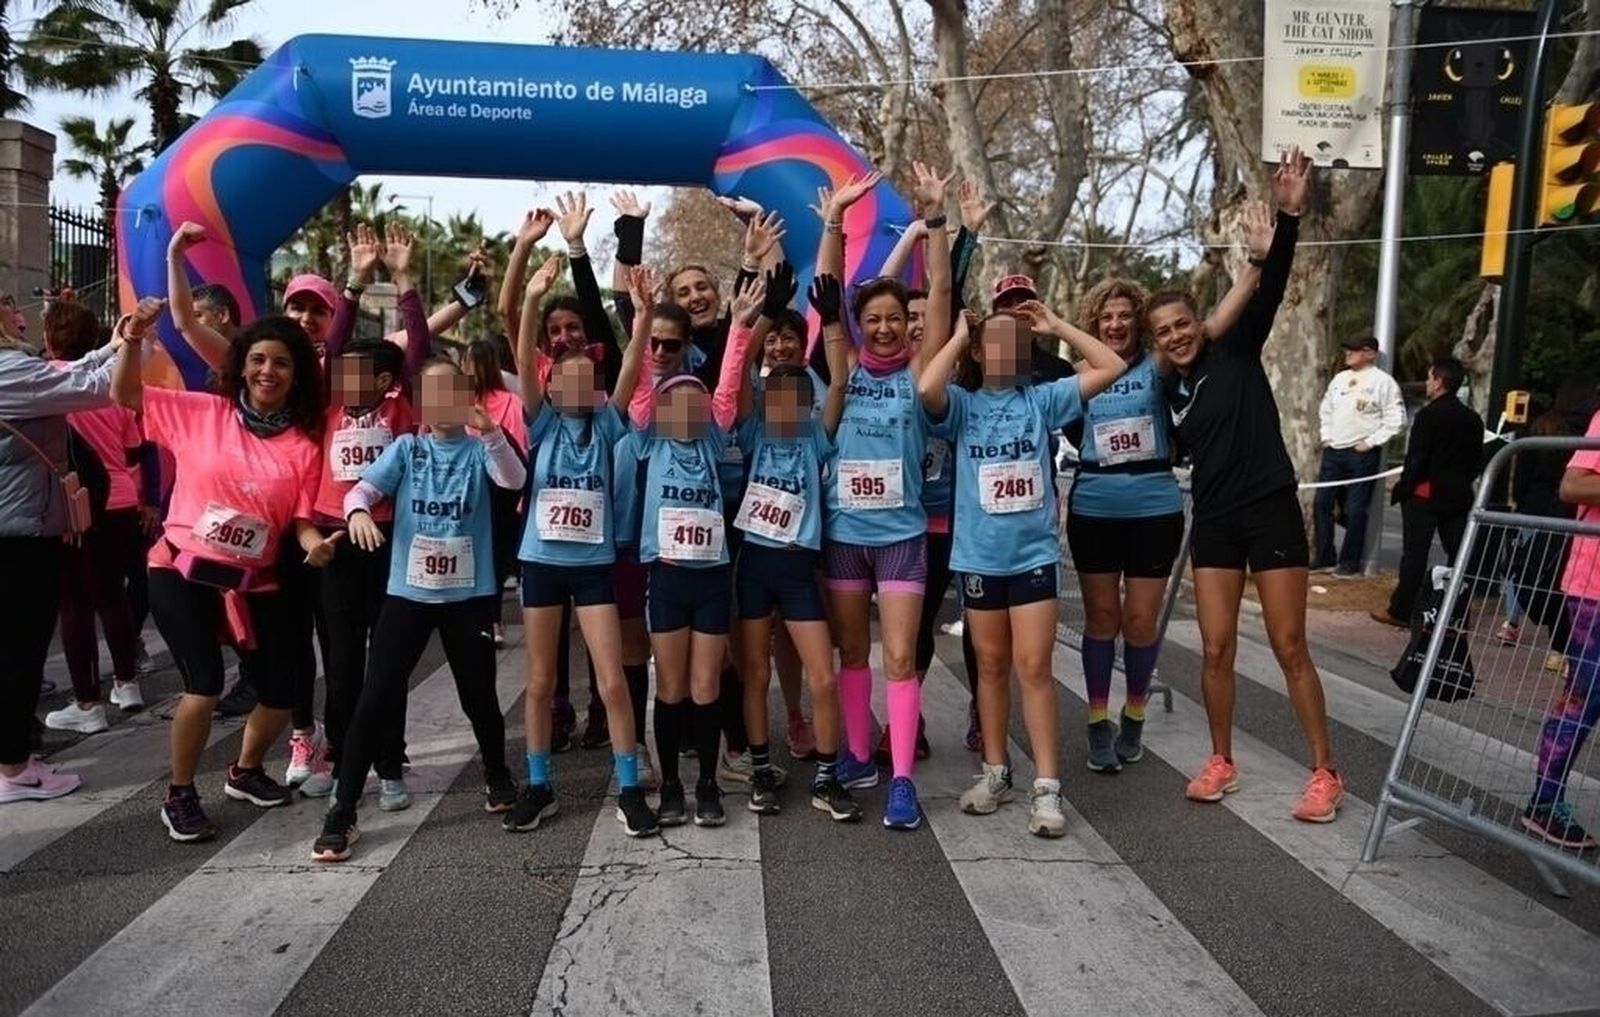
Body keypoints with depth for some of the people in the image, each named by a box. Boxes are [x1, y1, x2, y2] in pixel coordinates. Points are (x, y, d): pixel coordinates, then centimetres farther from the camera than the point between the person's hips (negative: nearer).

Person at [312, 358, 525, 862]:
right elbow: (364, 488, -7)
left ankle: (498, 779, 37)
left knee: (479, 696, 10)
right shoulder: (406, 448, 5)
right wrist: (357, 511, -31)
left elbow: (514, 480, -18)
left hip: (469, 594, 0)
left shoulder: (478, 448, 1)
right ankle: (341, 815, 4)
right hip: (408, 592, 1)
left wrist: (490, 431, -34)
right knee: (376, 699, -4)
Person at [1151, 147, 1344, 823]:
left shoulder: (1237, 351, -3)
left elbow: (1271, 287, -16)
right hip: (1213, 522, 4)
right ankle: (1222, 763, 21)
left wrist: (1287, 216, -27)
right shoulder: (1165, 391, 7)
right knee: (1217, 648, 5)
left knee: (1289, 647, -1)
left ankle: (1325, 773, 12)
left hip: (1270, 511, -4)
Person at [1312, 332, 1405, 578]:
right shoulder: (1339, 378, 13)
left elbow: (1395, 419, -10)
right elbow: (1325, 409, 24)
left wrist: (1370, 442, -13)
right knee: (1321, 504, 5)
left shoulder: (1382, 381, -6)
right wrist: (1325, 436, 11)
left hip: (1362, 454, -6)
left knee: (1355, 510, -3)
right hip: (1333, 451, 6)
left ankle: (1350, 563, 5)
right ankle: (1323, 558, 15)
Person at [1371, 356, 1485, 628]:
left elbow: (1416, 459, -14)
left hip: (1425, 494, -6)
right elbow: (1477, 461, 11)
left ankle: (1401, 611, 4)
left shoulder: (1429, 415, -12)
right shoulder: (1473, 419, 8)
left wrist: (1402, 489, -5)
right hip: (1458, 497, 6)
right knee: (1459, 554, 7)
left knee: (1414, 555, 0)